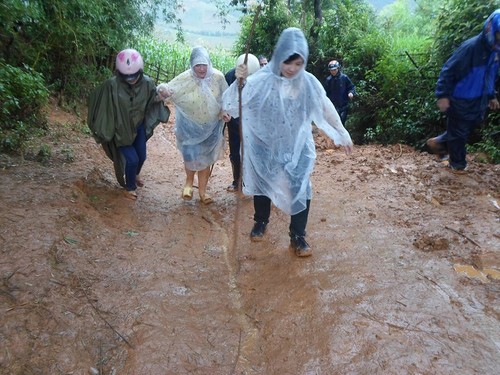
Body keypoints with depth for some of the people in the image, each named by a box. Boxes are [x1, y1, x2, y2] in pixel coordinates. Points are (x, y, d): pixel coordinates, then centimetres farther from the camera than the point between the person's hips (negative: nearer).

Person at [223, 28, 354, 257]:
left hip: (297, 148, 1)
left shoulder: (309, 83, -7)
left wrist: (342, 135, 13)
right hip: (265, 147, -1)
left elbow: (326, 110, 6)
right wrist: (238, 81, -35)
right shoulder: (261, 80, -14)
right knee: (262, 185, 14)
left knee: (300, 189, -1)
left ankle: (298, 236, 15)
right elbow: (230, 105, -17)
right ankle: (261, 222, 39)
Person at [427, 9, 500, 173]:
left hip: (479, 102, 8)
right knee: (458, 133, 8)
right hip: (461, 102, -8)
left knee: (465, 131, 20)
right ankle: (457, 165, 25)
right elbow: (449, 71, -21)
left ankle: (438, 143, 38)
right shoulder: (471, 47, -22)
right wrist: (443, 95, -26)